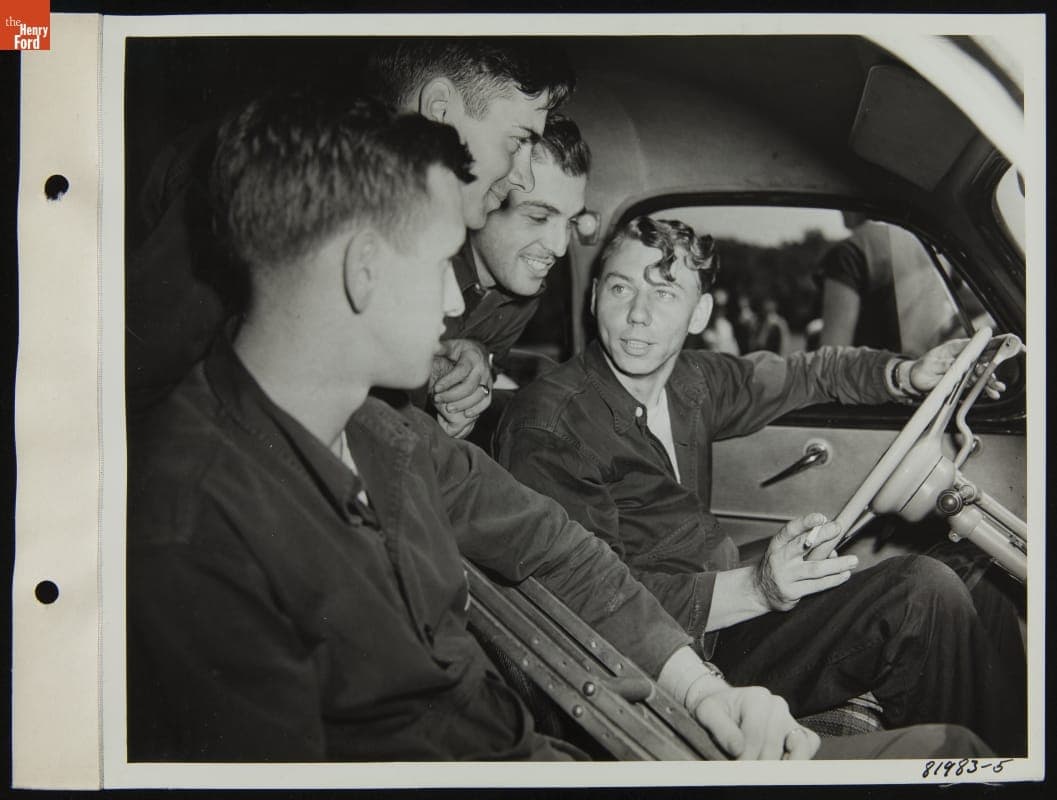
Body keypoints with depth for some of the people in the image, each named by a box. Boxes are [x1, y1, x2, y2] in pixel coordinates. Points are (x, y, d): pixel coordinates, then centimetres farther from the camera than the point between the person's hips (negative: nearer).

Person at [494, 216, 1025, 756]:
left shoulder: (691, 382, 8)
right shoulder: (546, 425, -15)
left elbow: (808, 372, 25)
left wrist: (906, 374, 7)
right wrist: (753, 589, -31)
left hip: (718, 620, 8)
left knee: (926, 587, -10)